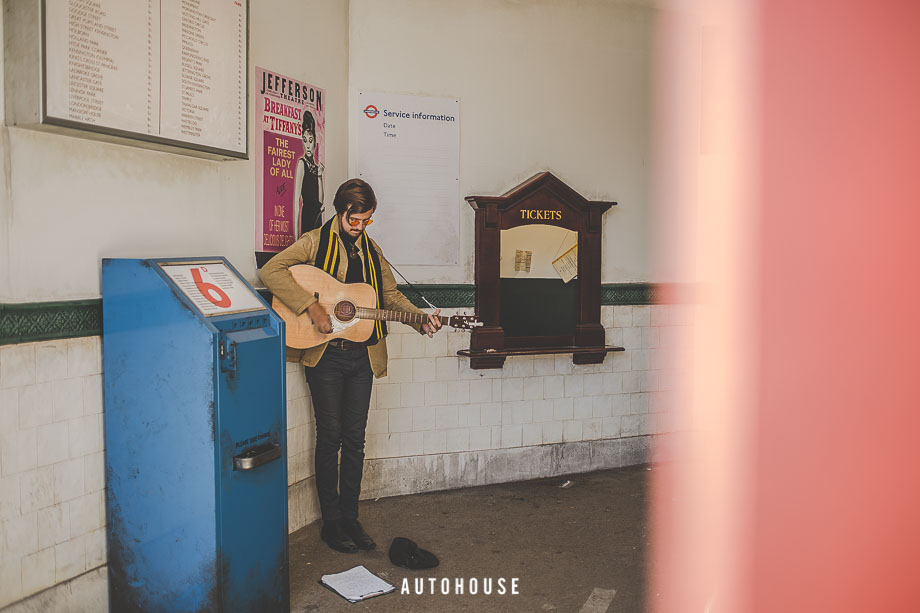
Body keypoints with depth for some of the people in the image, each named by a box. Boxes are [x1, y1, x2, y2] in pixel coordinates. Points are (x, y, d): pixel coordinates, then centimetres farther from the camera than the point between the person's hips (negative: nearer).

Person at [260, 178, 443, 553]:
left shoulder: (371, 250, 14)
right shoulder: (316, 242, -4)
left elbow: (391, 295, 17)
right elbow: (271, 271, -16)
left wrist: (421, 320, 0)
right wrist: (311, 306, -23)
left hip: (363, 356, 5)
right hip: (326, 356, -5)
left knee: (355, 440, 9)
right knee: (330, 437, 2)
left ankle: (350, 518, 22)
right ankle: (331, 523, 15)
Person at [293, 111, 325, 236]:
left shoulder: (317, 166, 14)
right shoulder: (302, 163, -5)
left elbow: (320, 200, 10)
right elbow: (297, 198, -12)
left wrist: (319, 175, 1)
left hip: (317, 215, 7)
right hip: (306, 213, -7)